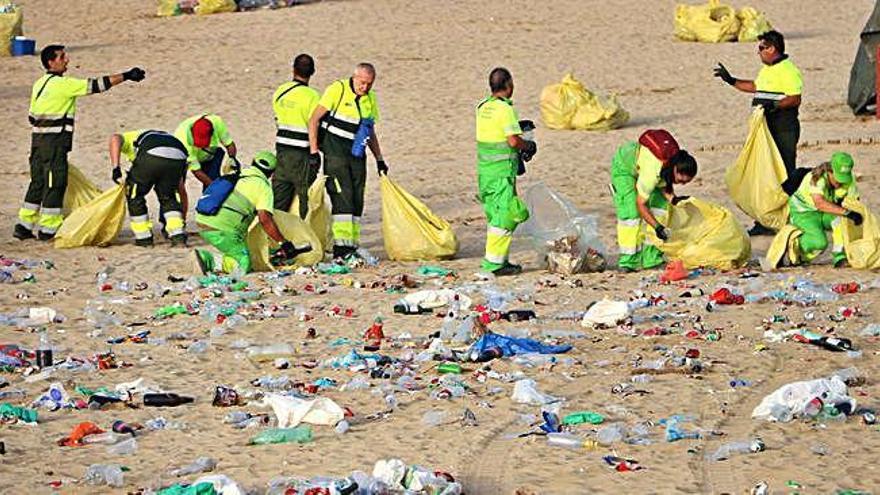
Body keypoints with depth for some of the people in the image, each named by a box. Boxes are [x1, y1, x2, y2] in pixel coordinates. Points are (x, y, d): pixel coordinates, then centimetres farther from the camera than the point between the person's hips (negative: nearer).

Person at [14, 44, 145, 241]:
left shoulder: (40, 84, 14)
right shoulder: (63, 84, -13)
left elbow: (32, 116, 18)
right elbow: (95, 85, -14)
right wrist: (125, 76, -10)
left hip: (38, 137, 9)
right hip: (55, 141, -9)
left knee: (38, 182, 14)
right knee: (55, 183, -2)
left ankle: (24, 226, 15)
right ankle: (48, 228, 2)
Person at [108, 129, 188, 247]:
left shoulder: (130, 137, 36)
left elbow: (115, 139, 7)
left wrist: (116, 168, 2)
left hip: (151, 155, -4)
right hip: (178, 158, 4)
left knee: (135, 194, 20)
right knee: (168, 197, 27)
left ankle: (144, 237, 23)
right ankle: (178, 236, 15)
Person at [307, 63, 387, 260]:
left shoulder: (370, 98, 10)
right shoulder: (338, 90, -10)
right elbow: (314, 120, -10)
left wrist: (379, 159, 17)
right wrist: (313, 151, -15)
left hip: (357, 154, 6)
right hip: (335, 153, -6)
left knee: (357, 201, 3)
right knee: (342, 198, -14)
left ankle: (352, 246, 7)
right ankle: (341, 246, -16)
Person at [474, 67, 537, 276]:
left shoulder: (482, 108, 9)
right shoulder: (505, 109, -16)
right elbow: (514, 140, -20)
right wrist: (529, 146, 0)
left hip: (484, 166, 8)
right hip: (502, 168, -8)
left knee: (495, 214, 15)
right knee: (505, 214, -3)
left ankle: (499, 260, 19)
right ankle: (493, 262, -5)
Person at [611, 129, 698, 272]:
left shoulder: (675, 162, -21)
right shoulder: (652, 172, -42)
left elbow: (665, 183, -1)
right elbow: (640, 204, -34)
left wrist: (673, 199, -21)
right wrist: (657, 227, -36)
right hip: (623, 167, -7)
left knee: (660, 205, -4)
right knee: (630, 211, -20)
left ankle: (652, 256, -2)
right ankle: (628, 261, -18)